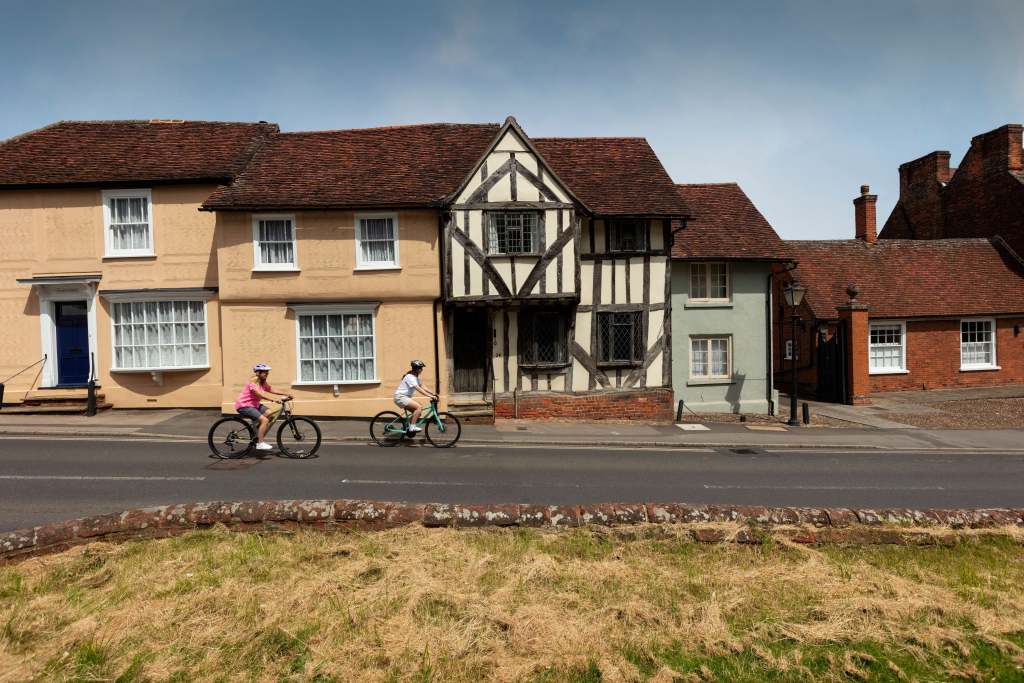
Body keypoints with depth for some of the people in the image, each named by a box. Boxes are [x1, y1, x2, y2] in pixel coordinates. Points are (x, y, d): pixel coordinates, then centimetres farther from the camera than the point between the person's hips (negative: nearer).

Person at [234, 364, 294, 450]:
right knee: (265, 420, -22)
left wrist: (287, 394, -5)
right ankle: (260, 444, -15)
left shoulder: (263, 383, 7)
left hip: (255, 405, 9)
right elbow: (260, 394, -33)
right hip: (244, 406, -9)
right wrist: (273, 400, -47)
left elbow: (272, 390, 7)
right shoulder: (253, 382, -20)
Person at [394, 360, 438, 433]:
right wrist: (430, 396, -31)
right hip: (400, 397, -10)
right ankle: (412, 427, -20)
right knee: (419, 407, -23)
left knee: (418, 410, 5)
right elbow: (419, 389, -27)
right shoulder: (410, 377, -18)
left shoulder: (415, 377, 13)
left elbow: (422, 387, 12)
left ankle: (408, 426, 15)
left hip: (405, 397, 10)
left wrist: (433, 393, 1)